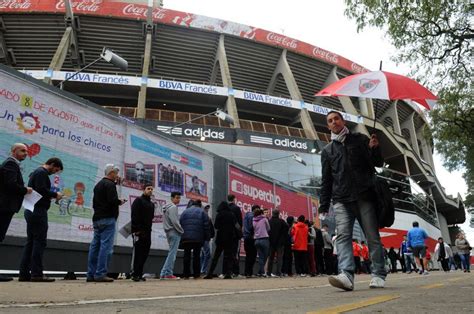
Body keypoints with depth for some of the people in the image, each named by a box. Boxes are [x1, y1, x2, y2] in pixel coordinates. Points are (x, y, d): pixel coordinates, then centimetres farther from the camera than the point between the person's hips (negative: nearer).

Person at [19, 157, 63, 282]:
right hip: (38, 211, -10)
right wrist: (55, 195, -8)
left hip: (31, 211, 10)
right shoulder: (42, 173, -9)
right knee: (40, 242, -8)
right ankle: (37, 273, -7)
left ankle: (24, 273, 10)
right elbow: (42, 190, -22)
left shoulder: (36, 172, 22)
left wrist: (51, 196, 10)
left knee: (30, 242, 9)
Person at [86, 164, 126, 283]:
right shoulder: (110, 184, -8)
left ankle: (91, 274, 10)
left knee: (95, 246, 8)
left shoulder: (98, 184, 21)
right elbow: (112, 200, -21)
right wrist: (120, 202, -1)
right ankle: (100, 274, -12)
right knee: (106, 246, -9)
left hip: (97, 218, 10)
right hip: (108, 219, -10)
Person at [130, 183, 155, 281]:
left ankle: (139, 274, 12)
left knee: (144, 254, 6)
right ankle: (135, 274, -3)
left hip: (147, 232, 7)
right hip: (139, 232, -7)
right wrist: (137, 230, -18)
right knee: (137, 253, -7)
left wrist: (149, 229, 11)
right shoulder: (138, 201, -2)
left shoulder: (151, 204, 21)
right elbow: (134, 217, -11)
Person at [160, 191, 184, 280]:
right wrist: (182, 230, -8)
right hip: (174, 233, -10)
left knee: (171, 253, 13)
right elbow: (175, 222, -19)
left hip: (169, 232, 10)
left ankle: (163, 273, 13)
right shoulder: (173, 207, -11)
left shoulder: (166, 207, 19)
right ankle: (168, 273, -5)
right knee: (172, 253, -7)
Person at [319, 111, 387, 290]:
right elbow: (326, 180, 16)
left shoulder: (360, 139, 12)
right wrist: (324, 206, 8)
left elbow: (378, 163, 9)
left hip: (364, 196, -1)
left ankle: (378, 275, 7)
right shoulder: (327, 150, 17)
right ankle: (346, 274, -22)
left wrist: (374, 149, -13)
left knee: (372, 236, -1)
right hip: (341, 200, 2)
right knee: (343, 235, -13)